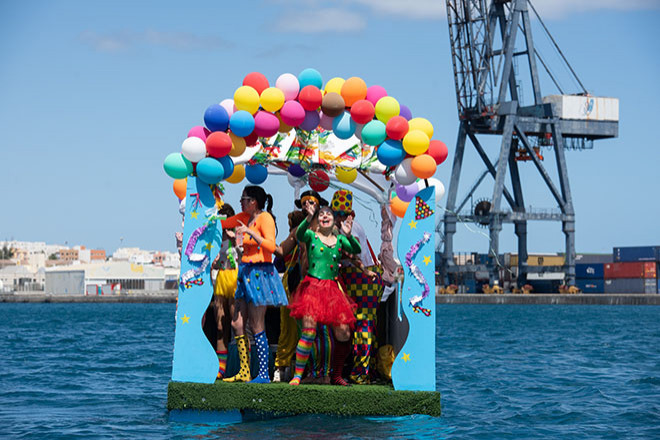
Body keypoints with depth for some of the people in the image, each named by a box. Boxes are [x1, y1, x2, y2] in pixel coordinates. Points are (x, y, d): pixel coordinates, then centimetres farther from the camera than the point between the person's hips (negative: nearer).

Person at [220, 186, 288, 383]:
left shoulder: (265, 218, -8)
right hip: (246, 273, 8)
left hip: (260, 272, -8)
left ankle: (264, 374, -5)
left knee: (257, 326, -8)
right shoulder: (244, 217, 14)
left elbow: (271, 246, -19)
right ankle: (244, 372, 12)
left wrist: (250, 232, -22)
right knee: (237, 323, 6)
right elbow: (222, 224, 27)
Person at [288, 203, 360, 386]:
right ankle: (297, 375, -10)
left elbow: (356, 250, -1)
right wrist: (309, 218, -35)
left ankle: (336, 375, 14)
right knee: (309, 330, -17)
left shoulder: (339, 239, 14)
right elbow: (299, 235, -18)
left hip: (332, 288, 4)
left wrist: (348, 235, -19)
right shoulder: (311, 236, 5)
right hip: (312, 286, -4)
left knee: (344, 334, -4)